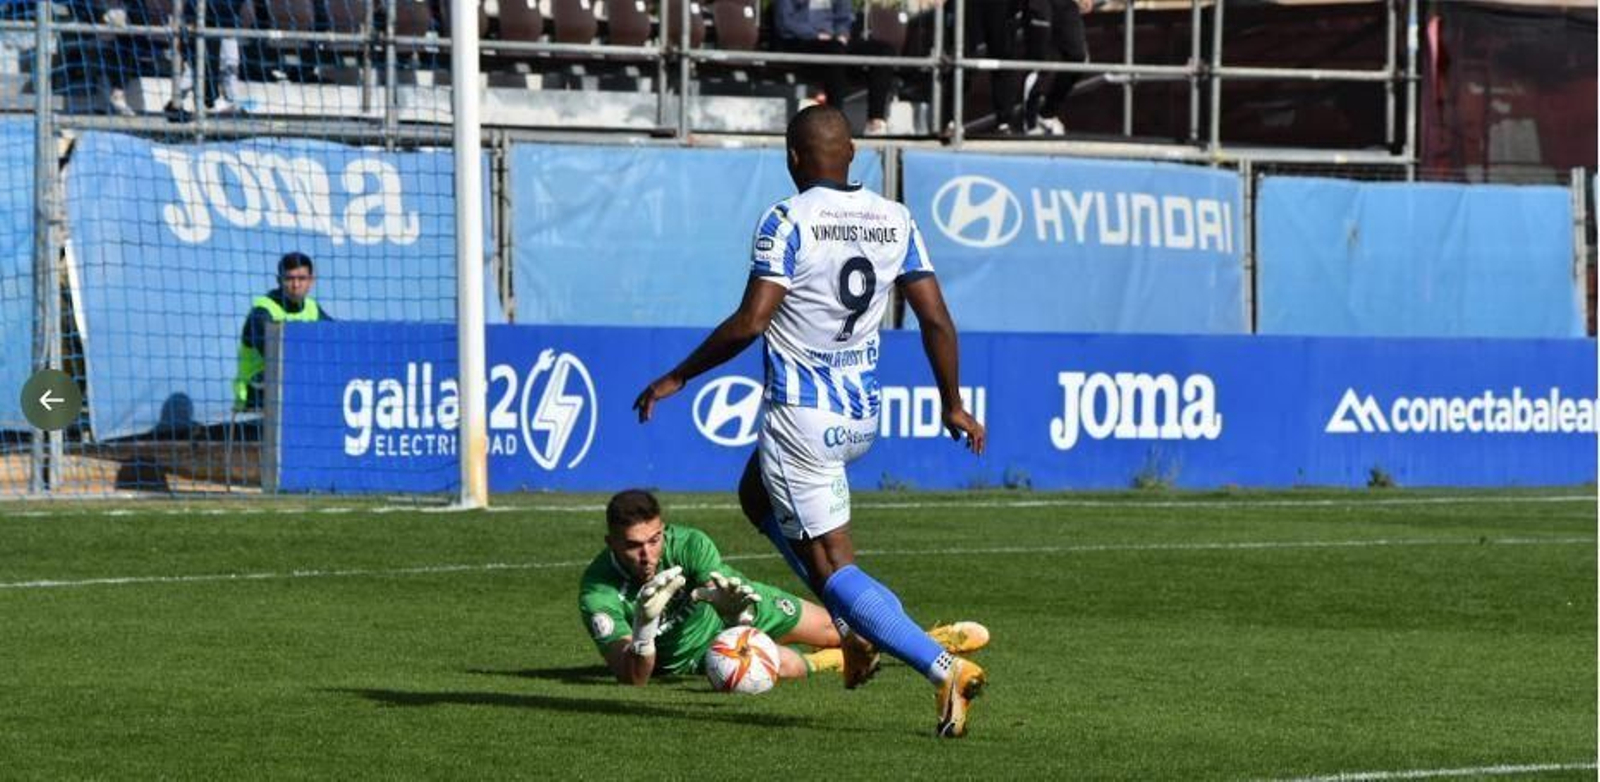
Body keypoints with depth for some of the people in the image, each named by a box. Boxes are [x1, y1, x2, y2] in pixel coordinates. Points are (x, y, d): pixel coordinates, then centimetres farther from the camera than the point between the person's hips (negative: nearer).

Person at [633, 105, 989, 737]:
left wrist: (677, 378, -6)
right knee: (757, 495, 31)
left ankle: (943, 667, -19)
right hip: (863, 417, 7)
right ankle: (858, 624, 20)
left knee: (831, 565, -3)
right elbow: (936, 320, 4)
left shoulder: (788, 221, -13)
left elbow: (749, 323, -18)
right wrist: (952, 405, 17)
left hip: (801, 415, -7)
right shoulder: (896, 221, 4)